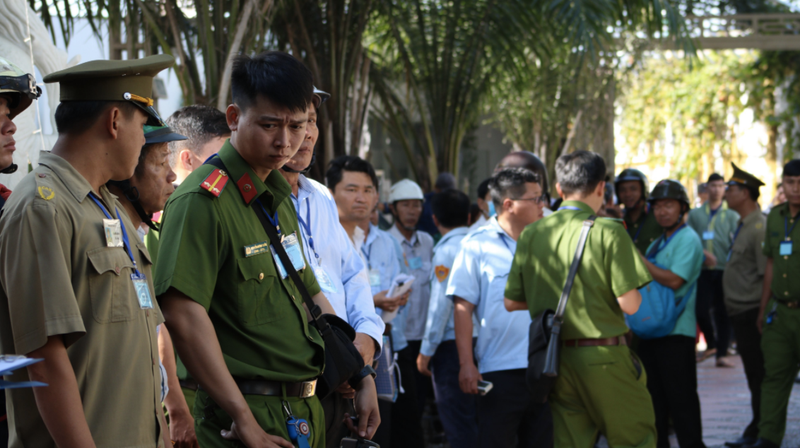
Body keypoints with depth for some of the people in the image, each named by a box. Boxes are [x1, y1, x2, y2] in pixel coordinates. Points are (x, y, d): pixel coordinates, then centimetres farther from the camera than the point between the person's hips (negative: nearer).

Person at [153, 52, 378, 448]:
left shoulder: (280, 198, 13)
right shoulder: (202, 201, -14)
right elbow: (182, 313, -23)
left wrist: (360, 377, 13)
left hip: (306, 410, 8)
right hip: (253, 411, -8)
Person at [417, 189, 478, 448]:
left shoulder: (446, 250, -9)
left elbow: (440, 303, -13)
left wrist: (426, 351, -7)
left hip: (452, 344, -6)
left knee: (458, 422, -2)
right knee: (477, 418, 14)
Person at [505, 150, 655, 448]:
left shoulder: (531, 234, 2)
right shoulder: (608, 232, -12)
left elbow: (511, 302, 4)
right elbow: (629, 304, -16)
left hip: (555, 359, 5)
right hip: (604, 357, -5)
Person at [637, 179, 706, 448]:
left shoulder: (688, 239, -8)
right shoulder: (658, 243, 17)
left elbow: (674, 280, -20)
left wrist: (638, 259, -16)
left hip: (676, 332, -8)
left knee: (680, 396, -5)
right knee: (654, 396, 13)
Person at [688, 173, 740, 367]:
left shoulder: (732, 215, 7)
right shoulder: (695, 214, 11)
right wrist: (702, 253, -13)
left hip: (724, 270, -1)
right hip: (703, 270, 1)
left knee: (723, 313, -1)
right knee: (701, 311, -5)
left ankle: (722, 353, 5)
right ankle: (711, 345, 19)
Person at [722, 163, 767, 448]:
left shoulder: (760, 227, -16)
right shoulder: (743, 226, 14)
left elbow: (768, 274, -19)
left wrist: (764, 315, -19)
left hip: (752, 314, -10)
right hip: (740, 314, 10)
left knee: (758, 374, -2)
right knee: (753, 374, 14)